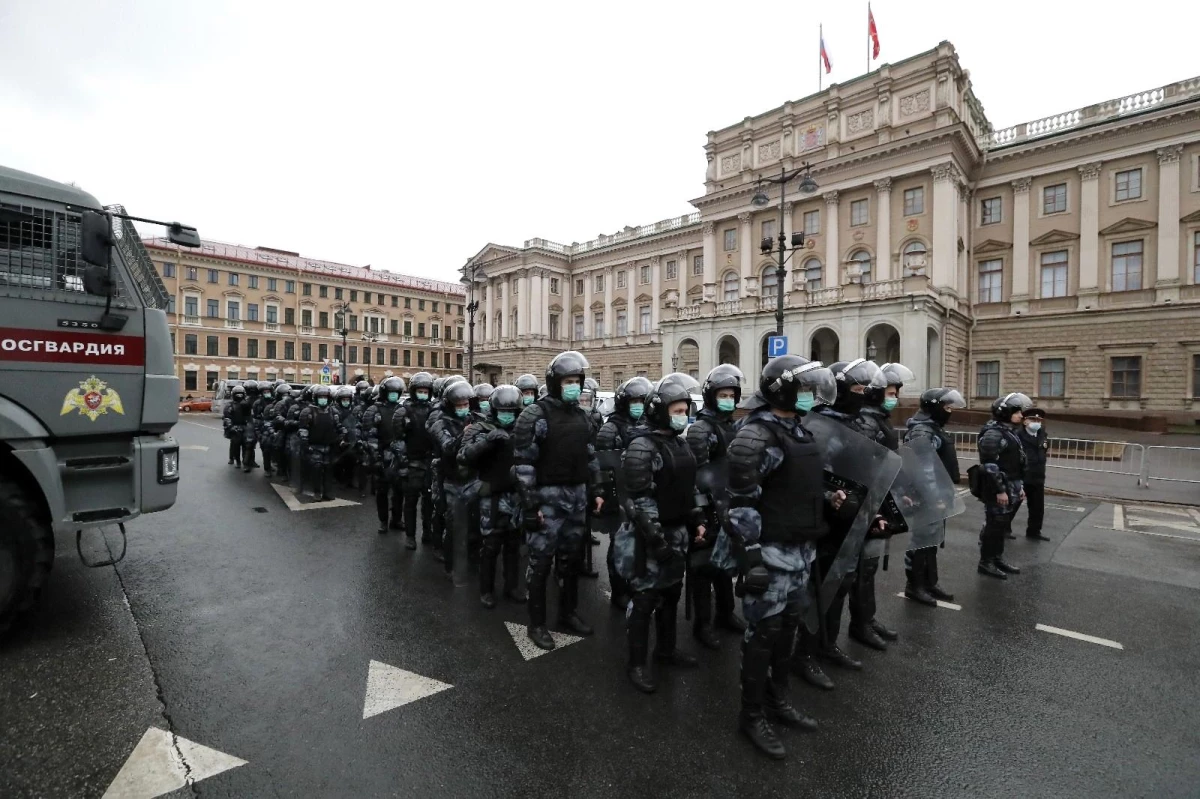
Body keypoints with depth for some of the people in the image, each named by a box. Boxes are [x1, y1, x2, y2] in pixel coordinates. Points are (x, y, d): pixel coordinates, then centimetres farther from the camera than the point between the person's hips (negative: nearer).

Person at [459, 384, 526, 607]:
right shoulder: (480, 428, -7)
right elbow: (464, 457, -21)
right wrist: (487, 440, -33)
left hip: (516, 494, 4)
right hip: (492, 495, -4)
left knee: (513, 543, 15)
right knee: (490, 545, 5)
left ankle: (511, 586, 31)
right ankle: (487, 590, 23)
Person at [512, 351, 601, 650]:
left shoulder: (581, 415, 10)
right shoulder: (535, 415, -11)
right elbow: (523, 463, -14)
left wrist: (593, 492, 13)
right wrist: (530, 504, -16)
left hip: (577, 495, 7)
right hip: (548, 496, -6)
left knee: (572, 557, 17)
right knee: (541, 561, 3)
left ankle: (568, 613, 34)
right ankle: (536, 624, 19)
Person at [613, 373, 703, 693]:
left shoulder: (680, 443, 10)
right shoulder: (642, 447, -17)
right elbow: (638, 500, -21)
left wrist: (695, 522, 14)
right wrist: (656, 538, -22)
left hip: (678, 532, 8)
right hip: (652, 536, -8)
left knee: (672, 593, 20)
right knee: (645, 598, 3)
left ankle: (666, 649, 38)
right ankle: (636, 664, 18)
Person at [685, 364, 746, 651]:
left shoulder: (733, 427, 12)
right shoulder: (700, 428, -13)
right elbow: (700, 474, -21)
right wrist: (713, 506, -23)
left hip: (729, 507, 8)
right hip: (708, 509, -8)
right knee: (703, 565, 3)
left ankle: (725, 613, 37)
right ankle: (702, 624, 17)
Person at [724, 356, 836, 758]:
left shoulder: (799, 431, 11)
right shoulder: (756, 434, -18)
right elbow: (742, 502, -20)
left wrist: (826, 497, 6)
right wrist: (750, 555, -22)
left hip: (800, 548, 9)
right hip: (770, 550, -9)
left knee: (787, 628, 20)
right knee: (763, 632, 4)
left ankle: (778, 702, 38)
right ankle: (752, 715, 22)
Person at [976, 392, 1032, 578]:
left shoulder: (1010, 432, 15)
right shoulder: (993, 433, -17)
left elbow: (1015, 464, 21)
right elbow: (990, 466, -21)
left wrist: (1019, 486, 20)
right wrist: (999, 490, -22)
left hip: (1011, 489, 10)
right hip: (998, 490, -10)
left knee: (1003, 526, 16)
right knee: (994, 525, -2)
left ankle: (998, 558, 27)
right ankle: (985, 562, 7)